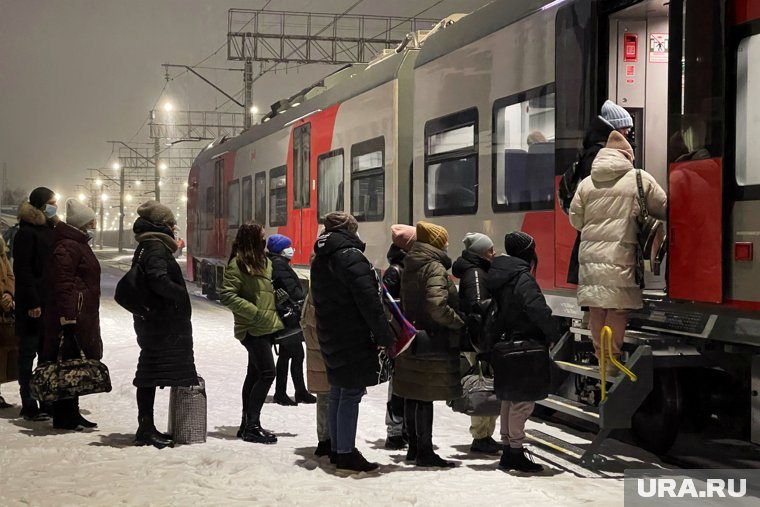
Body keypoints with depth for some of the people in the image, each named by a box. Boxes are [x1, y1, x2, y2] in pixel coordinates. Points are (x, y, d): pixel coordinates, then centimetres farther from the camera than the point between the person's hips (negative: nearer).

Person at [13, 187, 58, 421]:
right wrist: (32, 303, -19)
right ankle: (29, 406, 3)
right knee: (28, 353, -1)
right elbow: (22, 270, -15)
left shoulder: (50, 230, 15)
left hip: (52, 303, 8)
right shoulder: (27, 232, -9)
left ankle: (48, 402, 16)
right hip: (34, 304, -8)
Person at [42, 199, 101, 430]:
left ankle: (71, 413, 21)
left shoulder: (79, 245, 20)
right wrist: (68, 318, -25)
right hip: (71, 317, -11)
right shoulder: (67, 247, -14)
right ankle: (64, 417, -2)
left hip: (82, 317, 11)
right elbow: (63, 285, -21)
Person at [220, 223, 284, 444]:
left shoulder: (265, 262, 14)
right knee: (267, 373, -13)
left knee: (255, 374, 13)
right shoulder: (238, 264, -11)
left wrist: (277, 317, 12)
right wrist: (256, 313, -19)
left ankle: (248, 424, 20)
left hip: (267, 328, 9)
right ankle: (252, 425, -8)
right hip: (252, 329, -9)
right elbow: (227, 295, -17)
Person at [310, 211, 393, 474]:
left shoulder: (320, 259, 13)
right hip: (354, 338, -9)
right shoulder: (351, 256, -16)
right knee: (351, 393, -5)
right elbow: (369, 300, -20)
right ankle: (347, 454, -3)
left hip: (330, 337, 9)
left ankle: (337, 449, 22)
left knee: (337, 392, 15)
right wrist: (384, 336, -17)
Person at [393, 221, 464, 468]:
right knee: (426, 397, -4)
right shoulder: (435, 268, -14)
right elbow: (437, 306, -26)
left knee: (413, 396, 14)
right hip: (433, 341, -9)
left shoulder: (410, 267, 13)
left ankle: (414, 447, 24)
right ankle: (425, 451, 2)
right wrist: (460, 323, -15)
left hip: (412, 339, 9)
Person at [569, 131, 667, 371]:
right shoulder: (641, 179, -1)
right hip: (620, 254, -4)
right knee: (618, 309, 1)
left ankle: (600, 356, 22)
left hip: (590, 253, 4)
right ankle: (612, 360, 3)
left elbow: (575, 219, 12)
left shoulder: (587, 183, 9)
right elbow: (663, 208, 6)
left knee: (597, 309, 11)